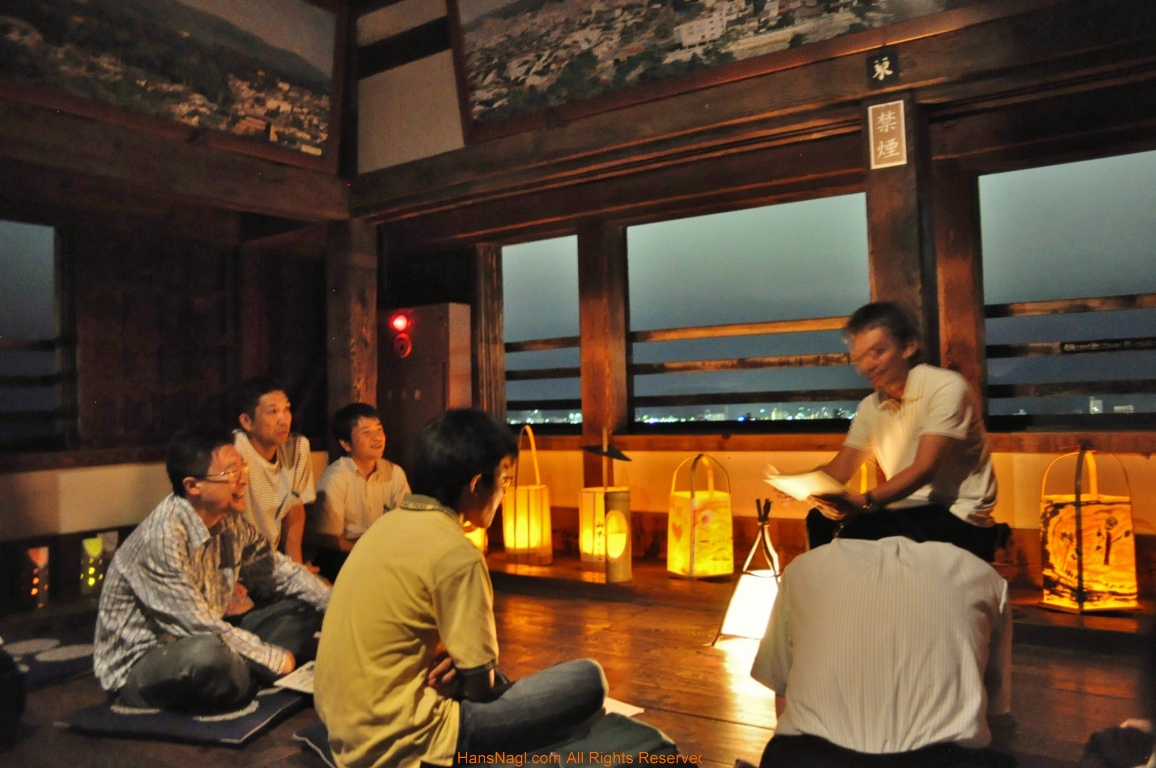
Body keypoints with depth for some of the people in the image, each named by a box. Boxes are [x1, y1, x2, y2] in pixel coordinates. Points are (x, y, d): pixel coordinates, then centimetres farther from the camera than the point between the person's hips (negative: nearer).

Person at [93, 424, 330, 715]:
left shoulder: (232, 522, -4)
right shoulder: (161, 537, -26)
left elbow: (280, 570, 7)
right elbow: (200, 626, -27)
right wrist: (277, 660, -19)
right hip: (137, 668, -8)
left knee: (303, 608, 4)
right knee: (206, 654, -39)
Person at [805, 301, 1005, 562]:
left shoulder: (945, 388, -14)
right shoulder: (870, 407, 8)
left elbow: (924, 470, -24)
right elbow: (840, 469, 5)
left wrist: (865, 502, -38)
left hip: (957, 518, -7)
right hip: (907, 511, 7)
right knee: (821, 520, -8)